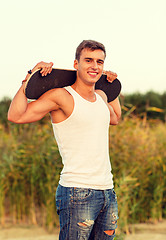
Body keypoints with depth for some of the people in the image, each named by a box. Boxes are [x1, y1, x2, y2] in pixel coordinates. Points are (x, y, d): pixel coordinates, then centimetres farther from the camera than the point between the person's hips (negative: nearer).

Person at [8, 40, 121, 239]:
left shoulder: (101, 97, 14)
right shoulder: (61, 96, -7)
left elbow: (115, 118, 38)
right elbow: (16, 116, -16)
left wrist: (111, 86, 32)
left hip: (108, 193, 7)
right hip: (77, 193, -7)